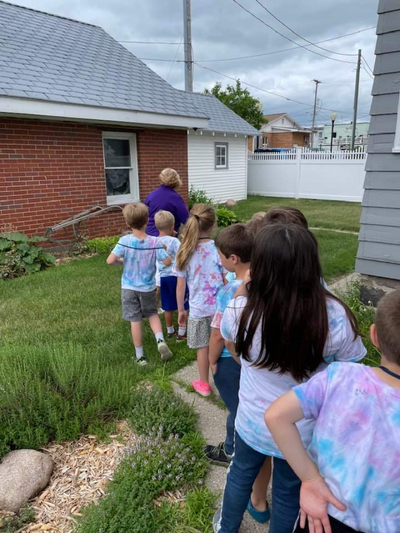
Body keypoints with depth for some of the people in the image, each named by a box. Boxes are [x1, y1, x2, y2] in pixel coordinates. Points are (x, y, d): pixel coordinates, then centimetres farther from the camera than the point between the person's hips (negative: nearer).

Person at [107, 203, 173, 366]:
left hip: (129, 288, -1)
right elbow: (168, 262, -13)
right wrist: (161, 251, 6)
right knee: (152, 314, 23)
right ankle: (160, 341, 1)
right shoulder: (154, 242, -15)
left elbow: (110, 260, -22)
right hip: (148, 288, 1)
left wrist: (121, 260, -1)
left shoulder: (125, 241, -17)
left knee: (135, 321, 8)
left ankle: (140, 356, 18)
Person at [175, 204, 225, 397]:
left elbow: (180, 286, -3)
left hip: (198, 308, 1)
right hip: (219, 306, -1)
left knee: (203, 347, 17)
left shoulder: (184, 252, -9)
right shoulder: (218, 249, -13)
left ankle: (204, 384, 33)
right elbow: (227, 281, -8)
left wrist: (180, 309, 9)